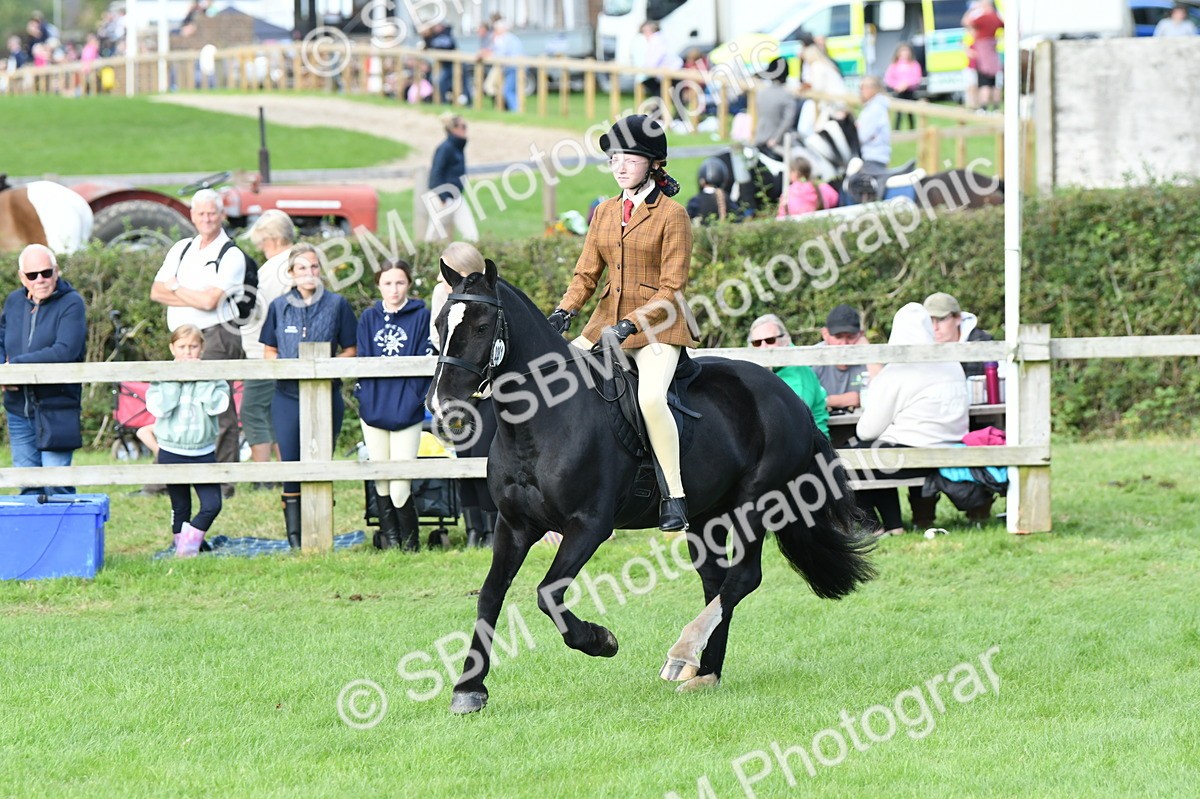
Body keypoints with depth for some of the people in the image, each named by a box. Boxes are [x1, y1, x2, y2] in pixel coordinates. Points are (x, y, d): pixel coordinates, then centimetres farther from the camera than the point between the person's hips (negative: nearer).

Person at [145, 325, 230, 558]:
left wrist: (202, 380, -15)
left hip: (204, 453, 1)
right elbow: (158, 407, -16)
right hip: (171, 452, -1)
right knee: (180, 508, 8)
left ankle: (189, 544, 5)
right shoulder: (163, 377, 0)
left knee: (212, 505, -10)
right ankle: (181, 546, 21)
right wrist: (175, 380, -16)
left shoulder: (212, 377, 1)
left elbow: (216, 405, -15)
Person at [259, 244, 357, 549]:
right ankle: (294, 533, 0)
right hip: (288, 396, 1)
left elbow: (351, 350, 6)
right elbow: (269, 352, 12)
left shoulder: (336, 305, 4)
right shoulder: (279, 307, 8)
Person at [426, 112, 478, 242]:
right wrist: (442, 199, -21)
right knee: (435, 236, 1)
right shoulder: (445, 148, -14)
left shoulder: (458, 147, 11)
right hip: (443, 198, -8)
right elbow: (436, 173, -18)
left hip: (457, 197, 8)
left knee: (471, 234, -4)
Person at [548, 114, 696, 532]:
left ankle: (675, 497, -23)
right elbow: (586, 274, 12)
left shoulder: (672, 215, -7)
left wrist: (629, 325, -21)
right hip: (606, 321, 7)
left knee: (650, 396, -30)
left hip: (657, 326, -7)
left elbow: (672, 290, -11)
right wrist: (563, 312, -6)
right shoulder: (605, 213, 11)